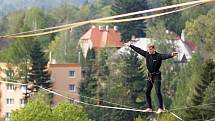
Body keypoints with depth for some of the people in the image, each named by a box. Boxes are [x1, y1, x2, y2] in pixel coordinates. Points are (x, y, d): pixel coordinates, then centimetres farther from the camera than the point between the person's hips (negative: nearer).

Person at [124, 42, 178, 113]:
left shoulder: (158, 56, -14)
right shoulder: (147, 54, 3)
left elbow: (165, 56, -31)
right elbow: (138, 50, 12)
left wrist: (171, 55, -52)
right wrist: (130, 45, 19)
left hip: (156, 76, -7)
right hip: (150, 76, 7)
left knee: (158, 92, -10)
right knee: (147, 92, 7)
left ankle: (161, 108, -6)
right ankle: (149, 108, 17)